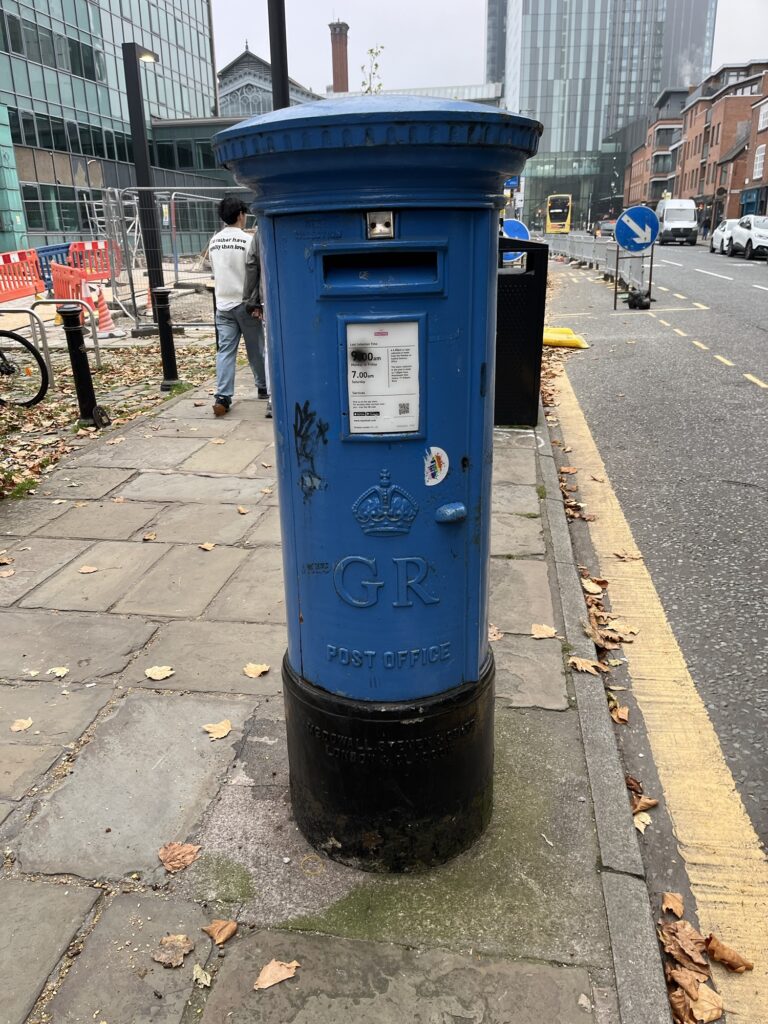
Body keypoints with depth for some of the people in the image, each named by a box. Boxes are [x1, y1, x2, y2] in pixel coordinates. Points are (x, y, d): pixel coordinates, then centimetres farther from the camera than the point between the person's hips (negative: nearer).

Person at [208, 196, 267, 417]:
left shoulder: (214, 242, 7)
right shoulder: (247, 240, -10)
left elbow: (215, 272, 15)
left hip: (223, 304, 4)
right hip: (245, 304, -4)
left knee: (225, 350, 0)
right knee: (256, 349, 11)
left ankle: (222, 397, -11)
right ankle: (263, 387, 27)